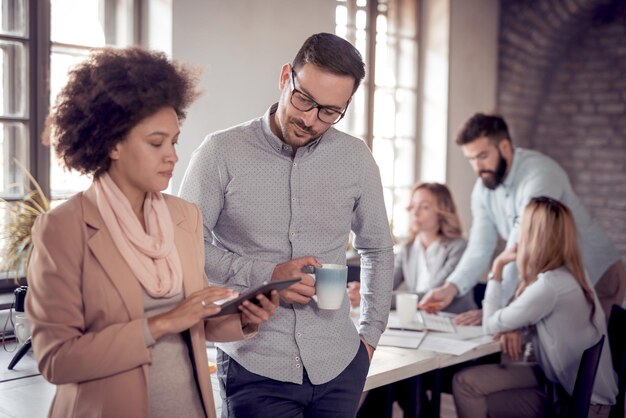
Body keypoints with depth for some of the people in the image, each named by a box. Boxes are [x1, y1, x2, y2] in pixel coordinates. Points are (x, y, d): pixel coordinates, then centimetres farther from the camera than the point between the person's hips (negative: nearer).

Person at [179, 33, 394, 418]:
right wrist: (266, 275, -15)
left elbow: (378, 249, 13)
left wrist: (370, 334, 10)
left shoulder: (356, 158, 2)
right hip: (255, 369, -2)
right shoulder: (222, 153, -7)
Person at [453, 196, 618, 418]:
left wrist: (497, 266, -6)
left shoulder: (549, 285, -24)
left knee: (466, 384, -9)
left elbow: (492, 325, -12)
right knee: (466, 381, 2)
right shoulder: (568, 275, 4)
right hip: (570, 384, 8)